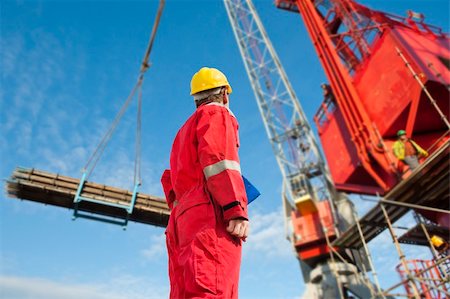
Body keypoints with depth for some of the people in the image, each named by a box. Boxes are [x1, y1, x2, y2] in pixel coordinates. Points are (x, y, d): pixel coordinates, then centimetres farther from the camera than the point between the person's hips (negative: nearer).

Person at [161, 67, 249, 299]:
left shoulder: (185, 130, 34)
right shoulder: (217, 113, 9)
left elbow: (171, 181, 28)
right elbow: (218, 158, -11)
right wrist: (237, 210, -17)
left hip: (183, 217, 9)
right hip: (209, 215, -8)